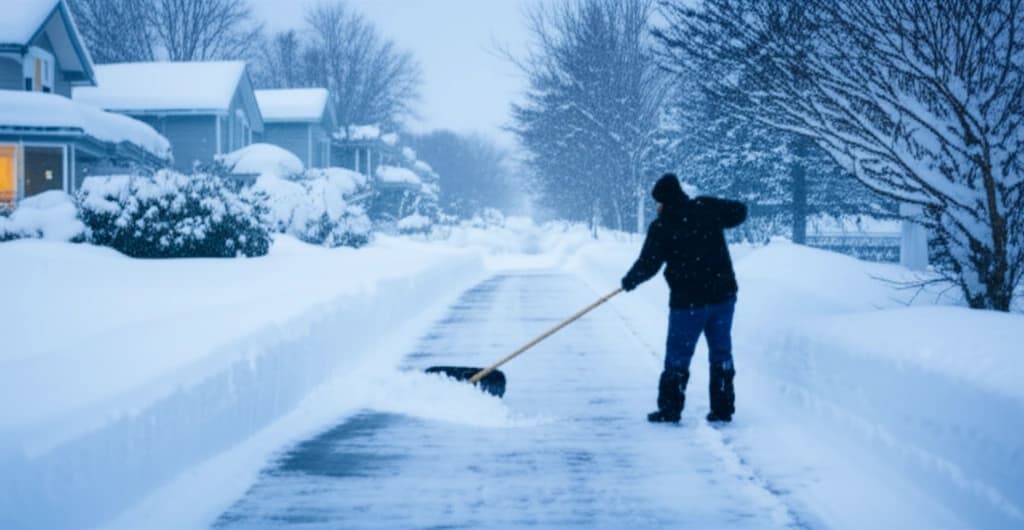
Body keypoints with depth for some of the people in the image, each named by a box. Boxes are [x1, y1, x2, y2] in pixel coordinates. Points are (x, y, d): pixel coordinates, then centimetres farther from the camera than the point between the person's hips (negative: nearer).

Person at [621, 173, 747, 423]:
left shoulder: (662, 226, -9)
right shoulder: (707, 208, 0)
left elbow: (648, 264, -8)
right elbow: (739, 211, 12)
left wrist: (629, 281, 10)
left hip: (688, 301, -4)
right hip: (723, 295, 4)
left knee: (678, 356, 6)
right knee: (721, 353, 12)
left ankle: (670, 409, 8)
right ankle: (723, 409, 13)